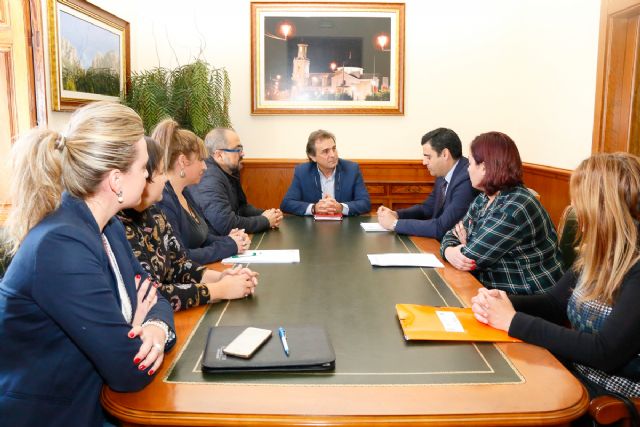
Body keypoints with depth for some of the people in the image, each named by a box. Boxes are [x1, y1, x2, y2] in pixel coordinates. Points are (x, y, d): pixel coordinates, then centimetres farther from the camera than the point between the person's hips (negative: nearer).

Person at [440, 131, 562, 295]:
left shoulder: (514, 209, -23)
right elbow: (453, 233, 6)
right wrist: (449, 251, -15)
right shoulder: (483, 199, 6)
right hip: (493, 292, 8)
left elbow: (471, 258, -23)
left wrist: (465, 247, -2)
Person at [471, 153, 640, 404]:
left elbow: (604, 353, -26)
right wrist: (498, 302, -11)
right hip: (572, 370, 6)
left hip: (611, 398, -6)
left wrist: (514, 321, -22)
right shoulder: (597, 253, 3)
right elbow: (554, 303, 9)